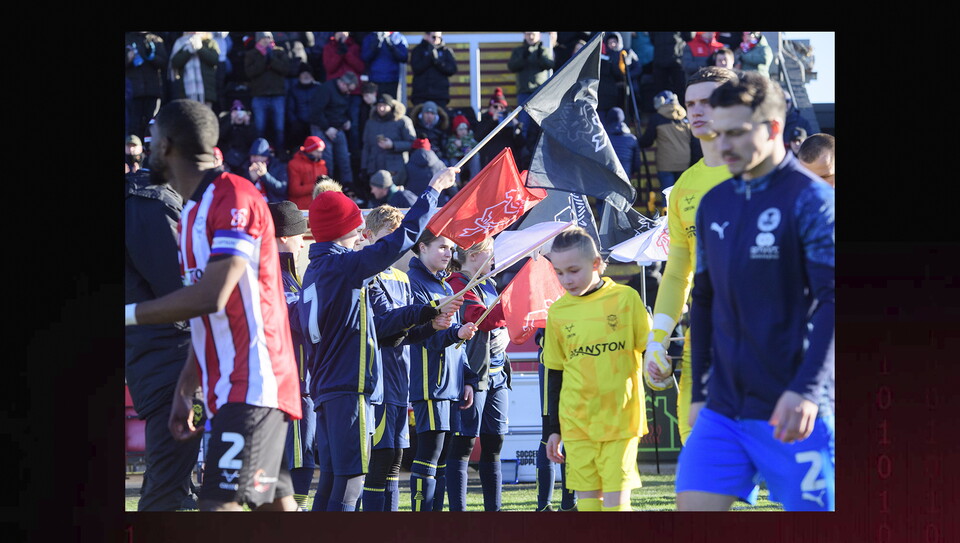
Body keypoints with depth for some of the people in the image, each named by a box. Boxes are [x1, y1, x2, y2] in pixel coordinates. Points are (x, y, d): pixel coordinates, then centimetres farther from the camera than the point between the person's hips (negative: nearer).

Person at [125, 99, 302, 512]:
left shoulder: (234, 197, -13)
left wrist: (129, 314, -14)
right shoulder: (192, 211, 17)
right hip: (225, 387, 10)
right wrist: (184, 392, 19)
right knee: (275, 505, 10)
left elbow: (211, 296, -23)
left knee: (219, 503, -17)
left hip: (252, 384, -10)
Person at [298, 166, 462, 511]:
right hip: (349, 388, -9)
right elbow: (404, 237, -12)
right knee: (349, 481, -10)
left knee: (331, 479, 11)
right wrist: (433, 191, -2)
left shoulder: (316, 269, 15)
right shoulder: (345, 266, -11)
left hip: (324, 389, 9)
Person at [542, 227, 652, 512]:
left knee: (616, 497, -6)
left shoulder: (626, 298, -2)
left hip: (620, 418, -2)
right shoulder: (557, 312, 6)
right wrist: (554, 429, 14)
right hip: (577, 422, 3)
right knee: (587, 496, 3)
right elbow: (554, 373, 13)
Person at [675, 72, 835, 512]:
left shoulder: (811, 199, -6)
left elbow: (831, 301, -13)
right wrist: (700, 393, 18)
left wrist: (806, 389, -22)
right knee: (693, 504, -5)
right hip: (723, 410, 6)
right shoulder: (713, 204, 14)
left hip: (793, 411, -6)